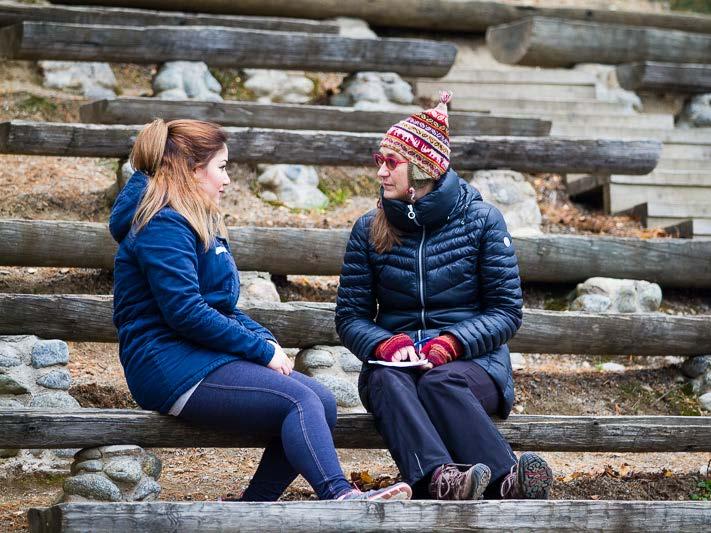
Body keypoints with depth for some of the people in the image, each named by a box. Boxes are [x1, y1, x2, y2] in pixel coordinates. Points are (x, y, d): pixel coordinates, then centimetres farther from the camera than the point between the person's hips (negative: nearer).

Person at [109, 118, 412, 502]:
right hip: (172, 369, -10)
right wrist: (261, 349, -15)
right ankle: (339, 497, -38)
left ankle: (254, 505, -8)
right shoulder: (163, 226, -12)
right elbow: (186, 313, -21)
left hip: (206, 358, 10)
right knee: (299, 400, -25)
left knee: (322, 403, -6)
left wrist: (265, 339, 4)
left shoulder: (198, 223, 22)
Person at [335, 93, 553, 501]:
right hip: (396, 358, 1)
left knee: (439, 382, -38)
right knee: (387, 379, -36)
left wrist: (450, 343, -18)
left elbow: (507, 312, 0)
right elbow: (350, 316, 8)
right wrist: (387, 344, -15)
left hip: (470, 361, -1)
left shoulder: (481, 220, 4)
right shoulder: (369, 230, 11)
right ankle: (439, 476, -62)